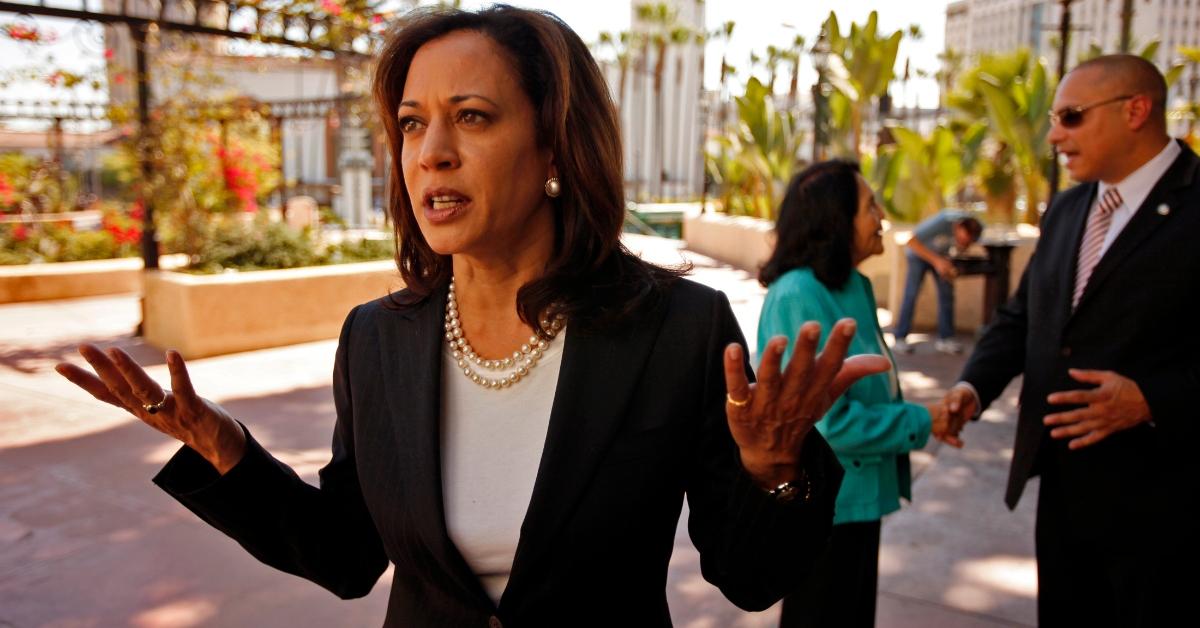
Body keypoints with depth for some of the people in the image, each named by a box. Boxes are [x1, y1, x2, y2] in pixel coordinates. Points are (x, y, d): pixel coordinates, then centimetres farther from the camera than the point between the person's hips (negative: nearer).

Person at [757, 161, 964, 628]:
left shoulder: (854, 287, 4)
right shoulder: (800, 297, -24)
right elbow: (827, 421, -26)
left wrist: (921, 415, -3)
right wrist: (919, 423, -15)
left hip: (854, 495, 9)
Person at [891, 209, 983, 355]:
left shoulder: (975, 228, -24)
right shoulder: (942, 222, -39)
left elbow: (963, 247, -4)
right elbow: (911, 242, -35)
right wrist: (936, 261, -43)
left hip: (941, 256, 5)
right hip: (919, 253, -4)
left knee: (947, 294, -5)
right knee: (912, 293, -13)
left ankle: (945, 339, 2)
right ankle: (899, 339, -10)